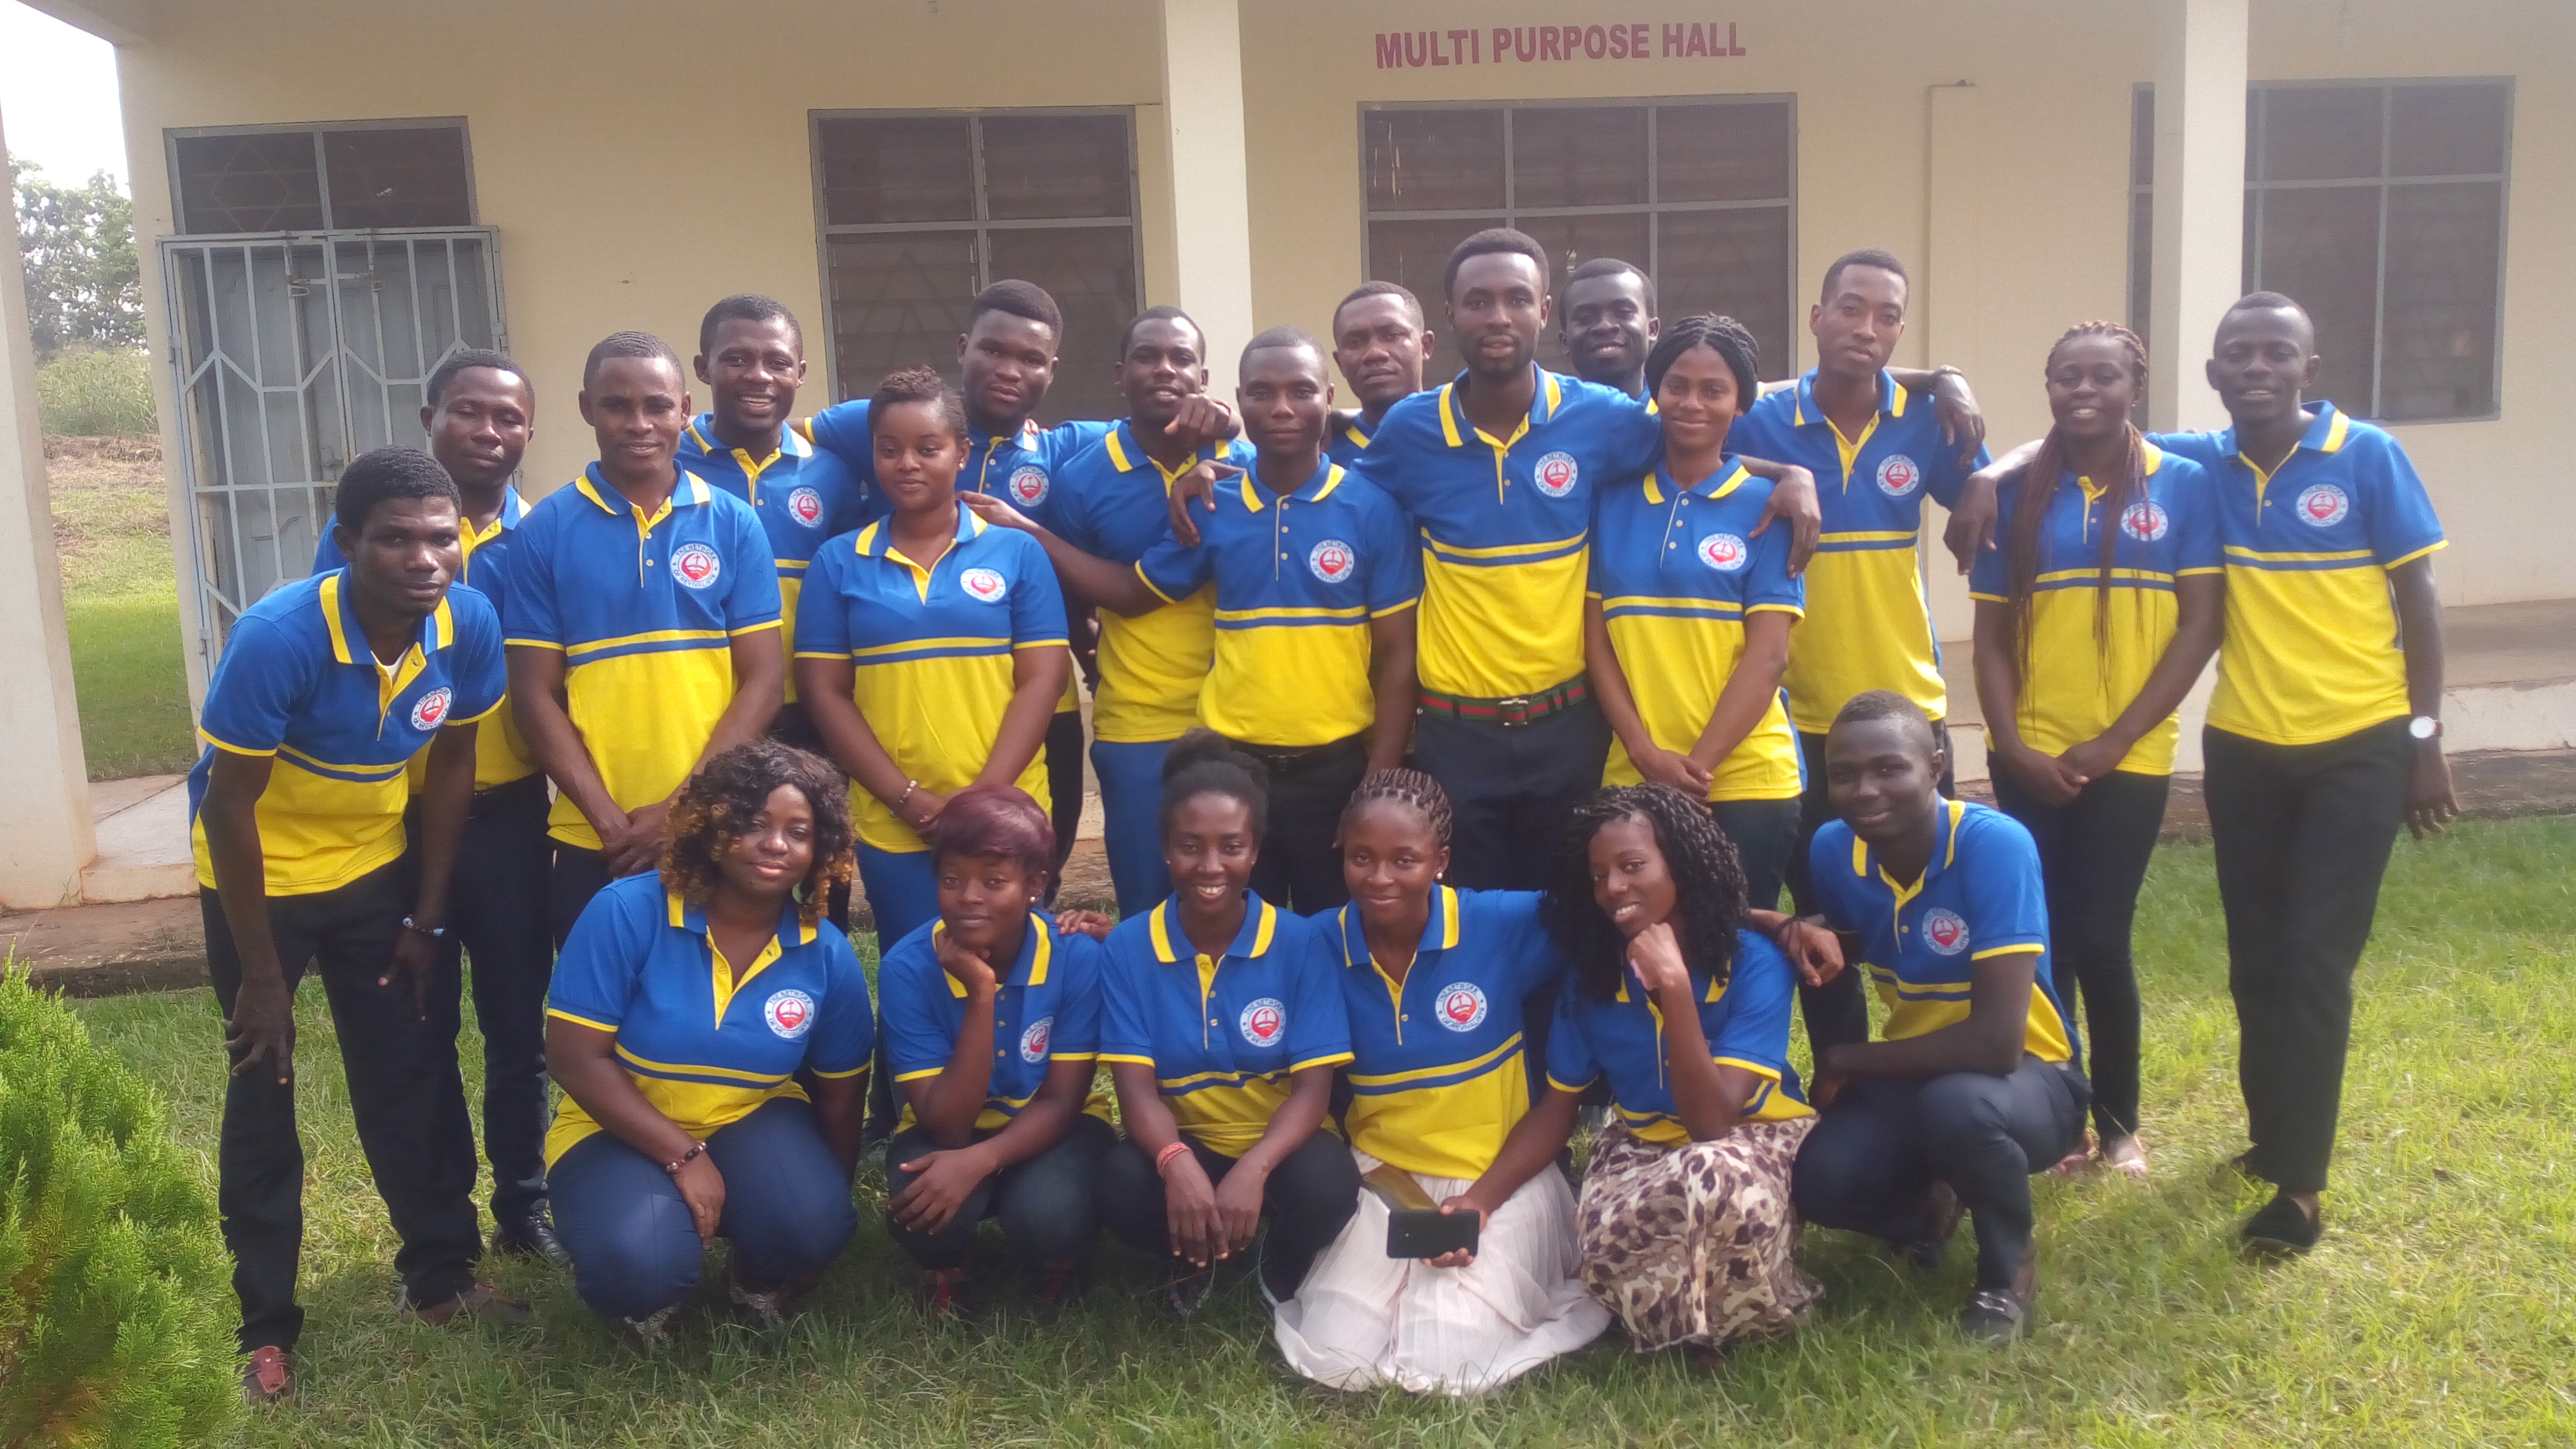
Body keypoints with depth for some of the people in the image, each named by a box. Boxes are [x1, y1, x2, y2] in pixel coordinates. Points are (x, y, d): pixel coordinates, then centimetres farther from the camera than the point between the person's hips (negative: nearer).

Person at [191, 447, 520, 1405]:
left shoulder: (469, 624, -19)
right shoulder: (278, 637, -32)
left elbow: (450, 767, -5)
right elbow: (228, 806, -24)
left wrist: (427, 919, -1)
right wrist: (262, 977, -19)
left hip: (374, 868, 4)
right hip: (258, 875, -3)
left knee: (410, 1074, 8)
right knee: (264, 1091, 4)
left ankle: (440, 1279, 24)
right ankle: (266, 1327, 17)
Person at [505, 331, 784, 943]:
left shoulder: (734, 524, 2)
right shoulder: (546, 530, 1)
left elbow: (763, 680, -1)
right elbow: (535, 693, 0)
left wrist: (685, 808, -10)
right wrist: (609, 819, -9)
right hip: (592, 841, 0)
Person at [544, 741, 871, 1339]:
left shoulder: (829, 956, -8)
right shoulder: (626, 912, -18)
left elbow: (840, 1096, 5)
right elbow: (575, 1057, -18)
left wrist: (830, 1215, 9)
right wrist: (684, 1157, -24)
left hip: (755, 1123, 3)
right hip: (622, 1130, -2)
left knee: (810, 1224, -30)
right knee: (637, 1268, -33)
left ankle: (757, 1283, 8)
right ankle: (647, 1293, 7)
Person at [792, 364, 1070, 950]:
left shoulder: (1017, 552, 2)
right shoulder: (839, 562, 4)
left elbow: (1041, 681, -2)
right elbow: (824, 691, 1)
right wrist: (909, 798, -9)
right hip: (891, 825, 1)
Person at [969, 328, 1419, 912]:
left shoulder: (1373, 509, -5)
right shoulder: (1210, 508, 2)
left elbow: (1396, 658, -5)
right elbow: (1133, 594, 13)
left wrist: (1379, 783, -9)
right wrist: (1029, 531, 4)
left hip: (1335, 769, -2)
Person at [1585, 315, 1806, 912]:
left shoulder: (1765, 504, 0)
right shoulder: (1613, 501, 7)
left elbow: (1768, 654, -6)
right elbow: (1596, 639, 4)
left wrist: (1698, 763, -12)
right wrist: (1646, 752, -7)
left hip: (1748, 778, -2)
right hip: (1632, 779, 2)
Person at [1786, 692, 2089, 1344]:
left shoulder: (1995, 843, -28)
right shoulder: (1833, 849, -11)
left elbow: (1998, 1040, -33)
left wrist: (1847, 1060, -21)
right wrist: (1809, 934, -13)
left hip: (2028, 1075, -4)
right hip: (1914, 1074, 5)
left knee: (1956, 1104, -38)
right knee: (1818, 1182, -23)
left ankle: (2010, 1266, -4)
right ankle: (1929, 1208, 15)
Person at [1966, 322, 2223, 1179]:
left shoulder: (2184, 485, -1)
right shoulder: (2018, 493, 3)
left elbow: (2200, 626, -5)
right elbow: (1991, 633, 3)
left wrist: (2113, 740, -10)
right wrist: (2013, 746, -9)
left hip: (2130, 757, -1)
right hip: (2030, 760, 2)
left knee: (2100, 941, -2)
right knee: (2041, 941, 4)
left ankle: (2120, 1121, 19)